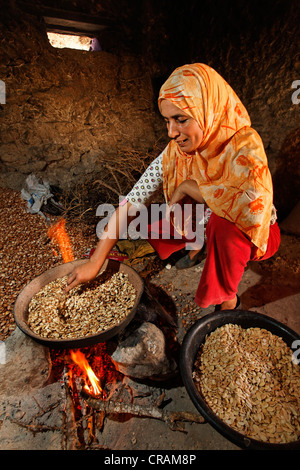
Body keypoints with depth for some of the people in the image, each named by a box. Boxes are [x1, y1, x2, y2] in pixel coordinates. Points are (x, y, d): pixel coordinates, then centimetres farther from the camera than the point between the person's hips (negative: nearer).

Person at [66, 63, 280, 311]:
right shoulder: (174, 152, -17)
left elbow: (254, 208, -46)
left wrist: (189, 186, -33)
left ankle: (229, 300, -10)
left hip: (254, 235, -3)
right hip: (209, 226, 4)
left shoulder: (244, 145, -28)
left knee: (223, 222, -37)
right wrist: (95, 262, -22)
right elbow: (131, 202, -21)